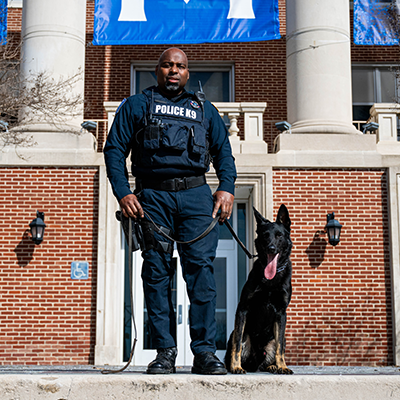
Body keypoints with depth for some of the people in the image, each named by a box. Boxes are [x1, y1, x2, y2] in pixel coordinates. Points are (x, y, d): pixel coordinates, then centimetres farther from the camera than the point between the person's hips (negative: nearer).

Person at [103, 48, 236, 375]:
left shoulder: (205, 109, 24)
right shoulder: (136, 105, 18)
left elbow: (223, 151, 19)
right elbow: (114, 149, 10)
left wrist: (227, 188, 2)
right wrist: (123, 193, -4)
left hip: (196, 194, 1)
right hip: (153, 196, 0)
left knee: (201, 266, -11)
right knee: (157, 272, -3)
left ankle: (205, 351, -10)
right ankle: (165, 352, 1)